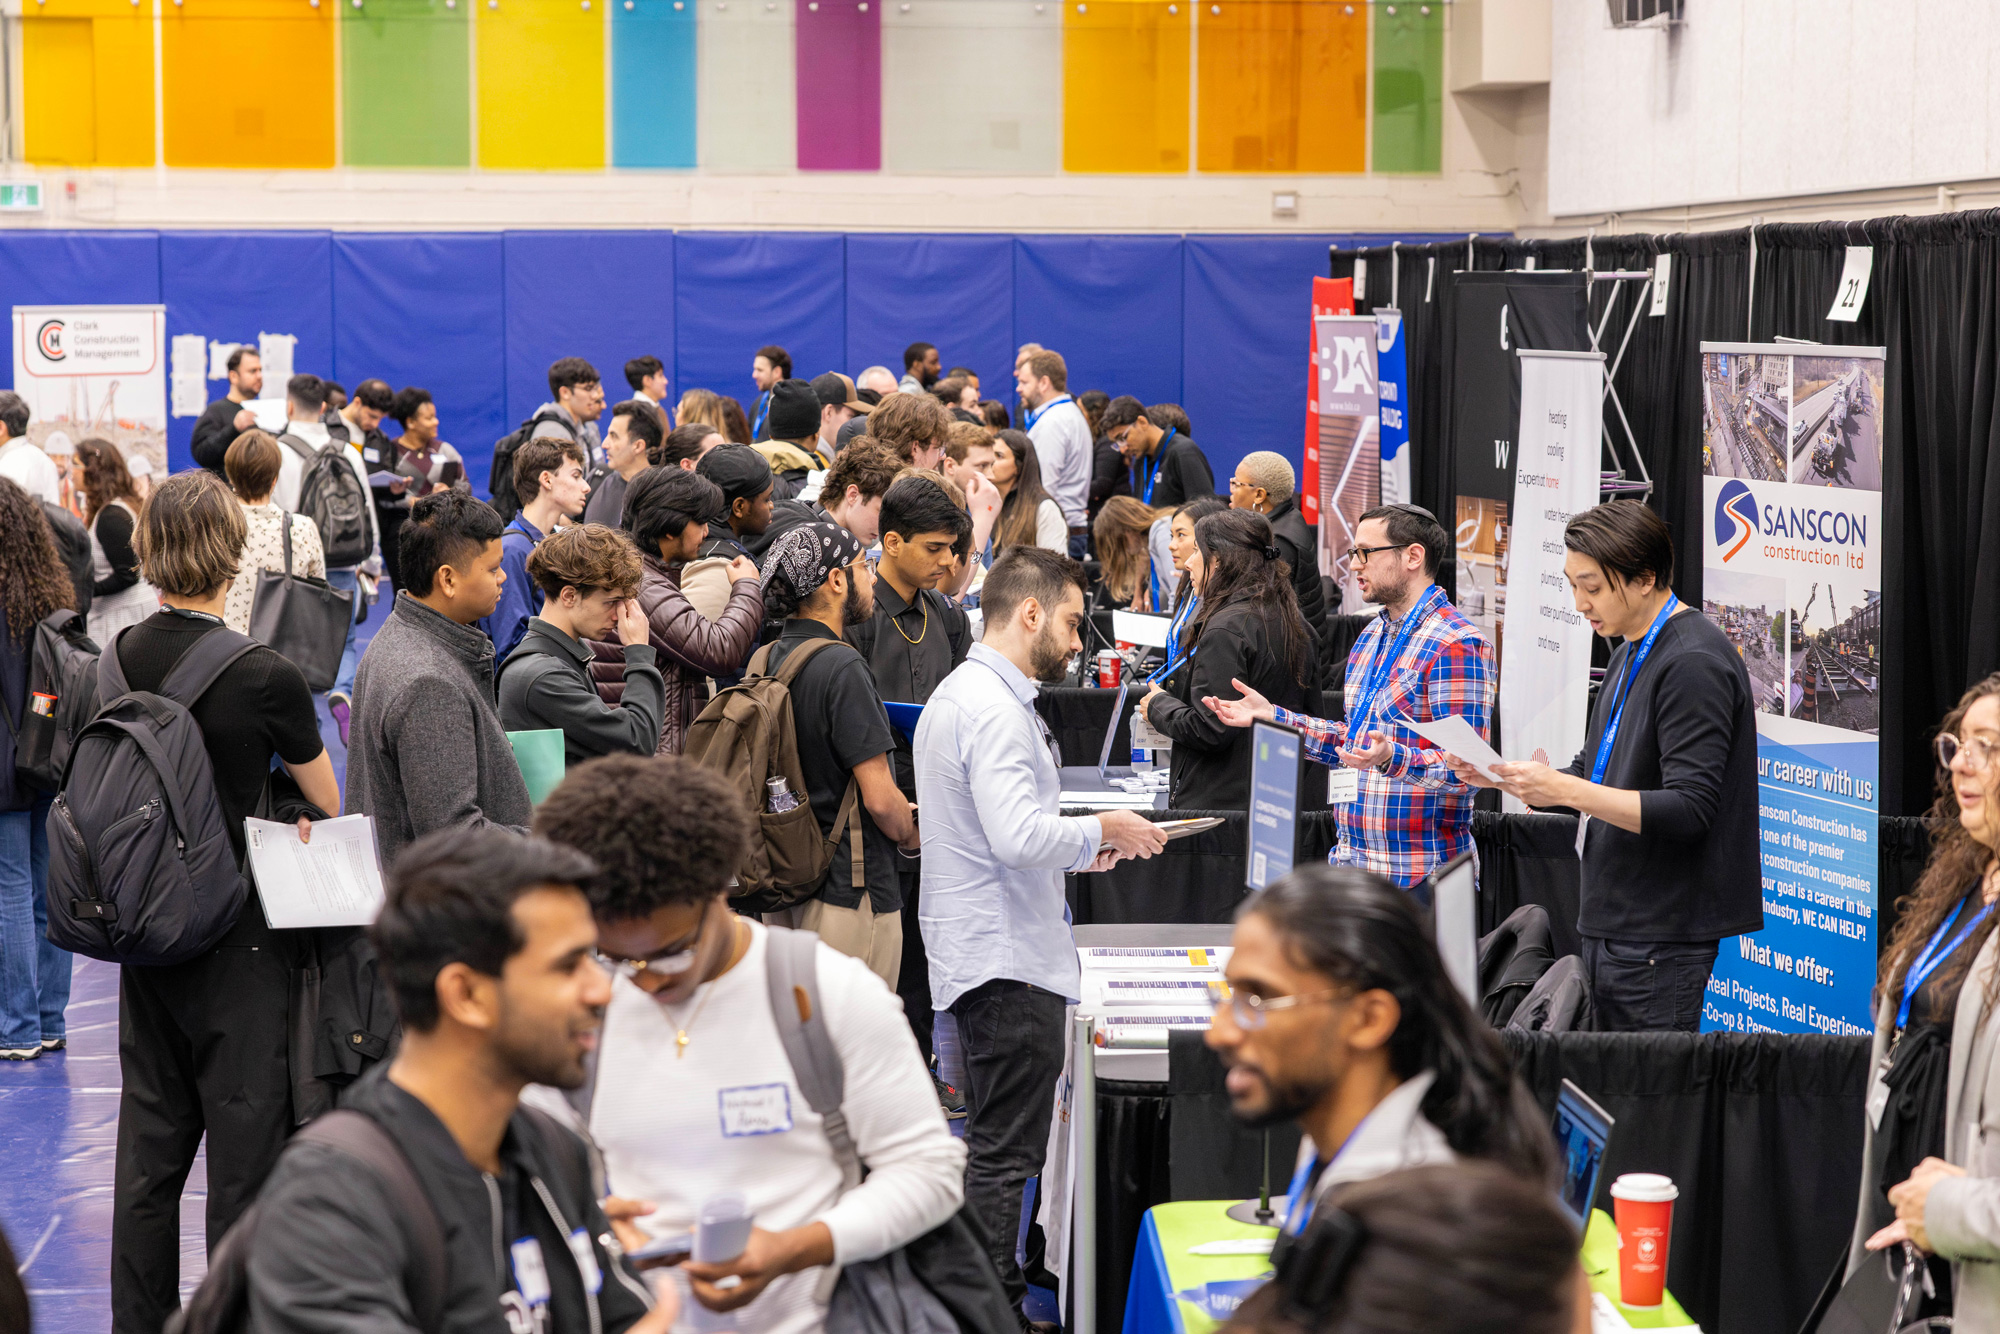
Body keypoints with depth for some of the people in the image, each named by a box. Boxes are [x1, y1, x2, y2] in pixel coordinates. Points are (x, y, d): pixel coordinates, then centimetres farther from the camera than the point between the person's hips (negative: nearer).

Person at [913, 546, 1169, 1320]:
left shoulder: (959, 694, 17)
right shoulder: (994, 707, -17)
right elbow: (1019, 836, -27)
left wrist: (1076, 849, 16)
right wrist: (1102, 831, -12)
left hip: (982, 956, 11)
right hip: (1009, 963, -11)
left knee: (999, 1149, 16)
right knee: (1005, 1155, -7)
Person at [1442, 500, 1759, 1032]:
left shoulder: (1693, 663, -15)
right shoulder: (1630, 653, 17)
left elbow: (1687, 810, -21)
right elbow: (1593, 775, 22)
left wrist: (1566, 790, -24)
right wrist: (1504, 776, 4)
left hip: (1661, 935, -10)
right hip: (1611, 922, 10)